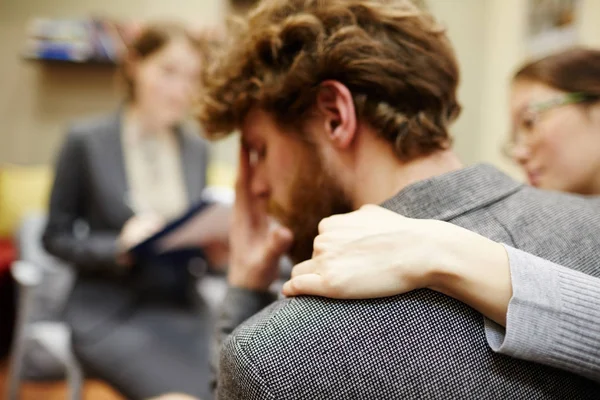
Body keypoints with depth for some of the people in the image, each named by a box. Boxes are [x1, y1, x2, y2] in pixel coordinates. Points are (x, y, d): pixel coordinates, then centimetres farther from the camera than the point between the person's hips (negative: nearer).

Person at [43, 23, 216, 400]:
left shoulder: (196, 147, 11)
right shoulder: (87, 140, -2)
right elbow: (57, 236, 2)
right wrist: (120, 246, -16)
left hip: (184, 308, 4)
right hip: (111, 312, -4)